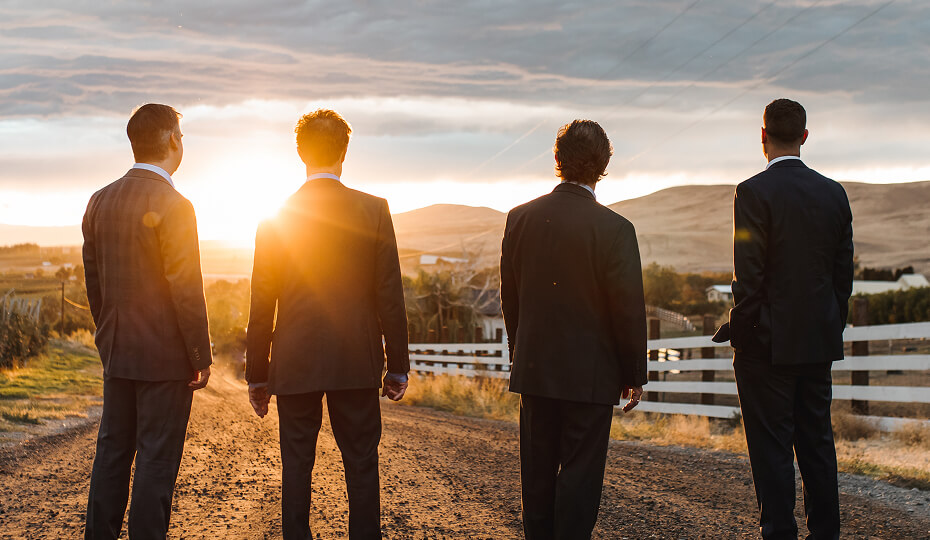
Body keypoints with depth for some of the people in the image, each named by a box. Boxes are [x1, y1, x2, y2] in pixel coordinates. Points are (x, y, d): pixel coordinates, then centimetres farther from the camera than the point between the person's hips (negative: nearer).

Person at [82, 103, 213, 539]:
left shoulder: (100, 201, 6)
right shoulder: (172, 206, -16)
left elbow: (92, 279, 12)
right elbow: (186, 290, -16)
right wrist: (202, 357, -8)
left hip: (116, 353, 7)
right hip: (164, 355, -7)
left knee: (112, 451, 14)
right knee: (157, 458, 0)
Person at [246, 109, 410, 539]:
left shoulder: (276, 218, -2)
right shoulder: (374, 211, -4)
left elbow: (261, 305, 1)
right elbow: (389, 297, -3)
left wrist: (257, 374, 9)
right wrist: (397, 366, 5)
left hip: (295, 365, 0)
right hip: (357, 363, 0)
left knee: (296, 468, 8)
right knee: (362, 467, 7)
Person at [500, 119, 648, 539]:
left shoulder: (520, 218, -1)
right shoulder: (614, 228, -15)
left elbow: (509, 299, 7)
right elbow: (628, 310, -11)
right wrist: (634, 375, 1)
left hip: (535, 369, 4)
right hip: (590, 375, -4)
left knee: (538, 472, 14)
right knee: (580, 473, 3)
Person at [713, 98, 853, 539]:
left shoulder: (753, 192, -13)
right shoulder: (834, 193, 5)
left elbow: (748, 275, -15)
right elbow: (843, 271, 9)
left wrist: (739, 331, -6)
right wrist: (832, 327, 17)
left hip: (769, 342, -6)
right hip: (819, 341, 6)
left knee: (772, 448, 0)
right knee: (817, 441, 13)